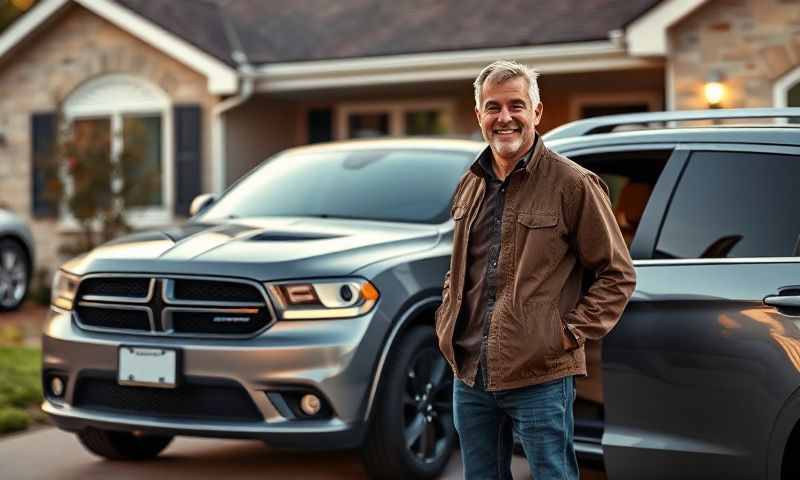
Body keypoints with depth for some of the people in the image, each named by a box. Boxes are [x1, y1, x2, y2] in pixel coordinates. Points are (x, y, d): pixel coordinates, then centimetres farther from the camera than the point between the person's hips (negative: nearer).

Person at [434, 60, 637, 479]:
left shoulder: (572, 184, -7)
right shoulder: (471, 185, 13)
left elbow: (617, 274, -4)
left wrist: (574, 332, -12)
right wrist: (446, 320, 14)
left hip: (540, 378, -6)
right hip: (469, 373, 6)